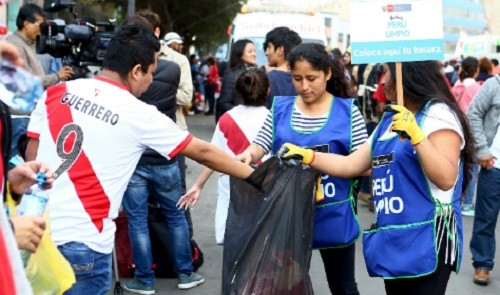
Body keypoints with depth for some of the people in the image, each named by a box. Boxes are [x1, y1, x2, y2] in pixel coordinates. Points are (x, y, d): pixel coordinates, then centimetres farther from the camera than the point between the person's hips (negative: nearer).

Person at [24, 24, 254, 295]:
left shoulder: (55, 92, 3)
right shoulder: (140, 115, -8)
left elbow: (31, 156, 8)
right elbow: (203, 153, -1)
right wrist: (255, 175, 9)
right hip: (82, 241, -5)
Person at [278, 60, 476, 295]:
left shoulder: (438, 114, -11)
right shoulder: (390, 120, 15)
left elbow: (446, 179, -21)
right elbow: (352, 164, 15)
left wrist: (416, 136, -29)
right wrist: (307, 156, 6)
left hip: (426, 240, -8)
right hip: (392, 238, 8)